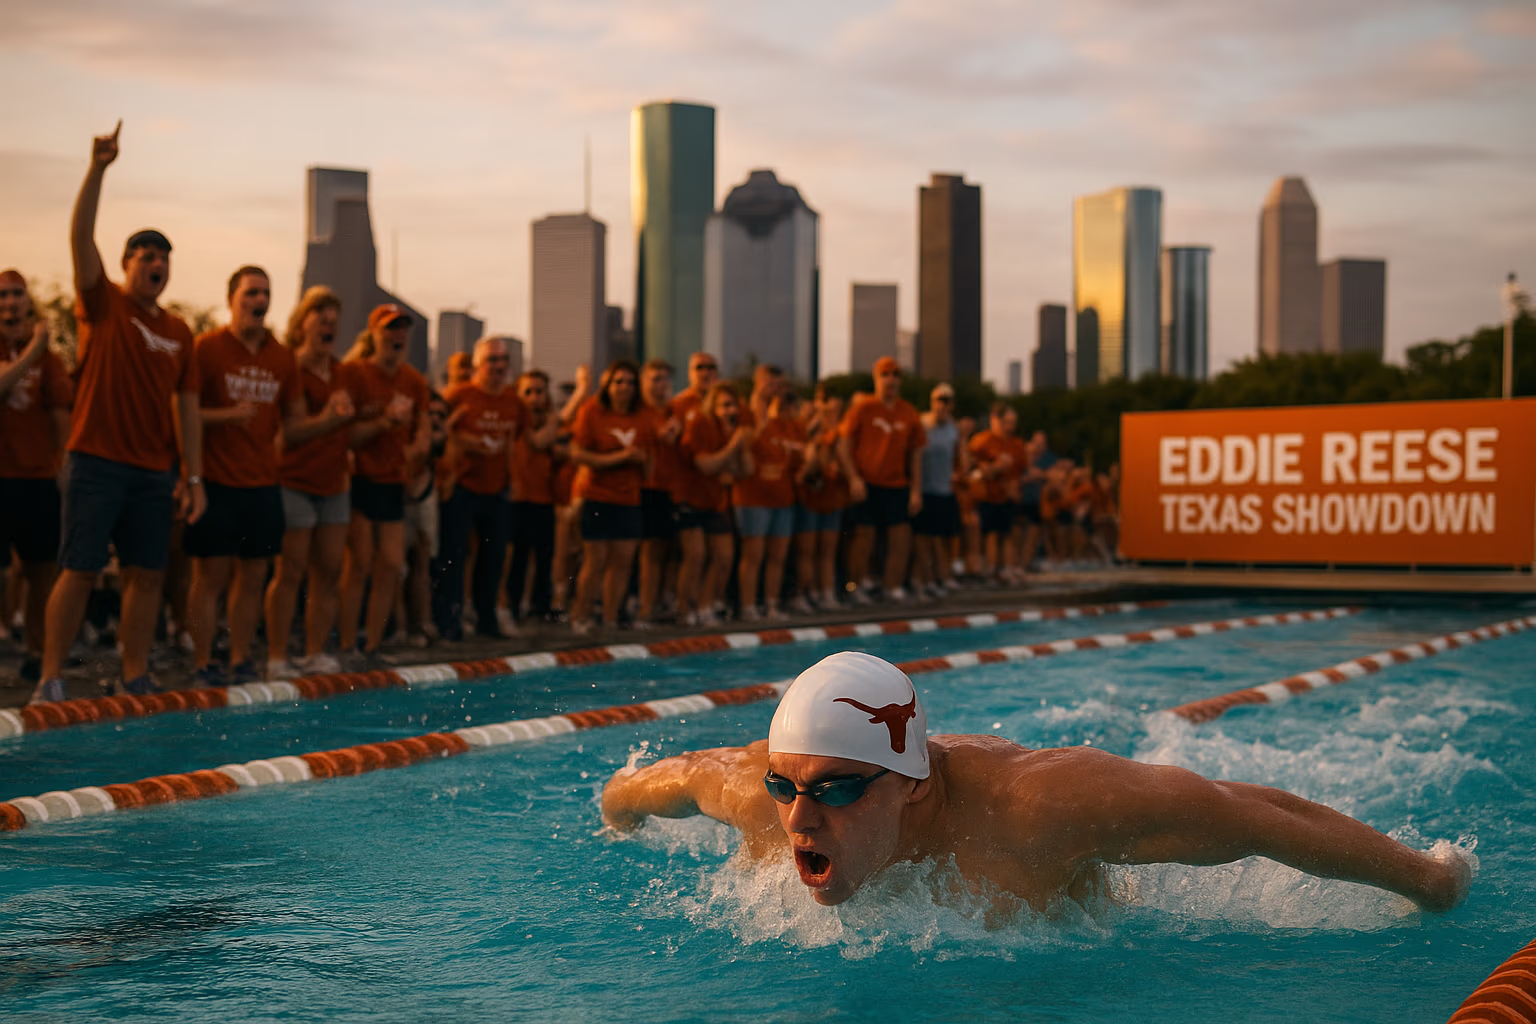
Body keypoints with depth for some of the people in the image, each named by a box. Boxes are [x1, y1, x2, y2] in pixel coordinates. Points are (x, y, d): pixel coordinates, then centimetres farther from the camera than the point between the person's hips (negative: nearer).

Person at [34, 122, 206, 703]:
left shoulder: (178, 332, 13)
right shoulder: (102, 305, 1)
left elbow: (186, 407, 14)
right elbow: (81, 239, -13)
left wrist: (194, 476, 9)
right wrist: (98, 170, -23)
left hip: (154, 470, 5)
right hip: (97, 462, -5)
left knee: (147, 573, 6)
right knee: (79, 571, -6)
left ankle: (134, 679, 14)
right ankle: (51, 679, -1)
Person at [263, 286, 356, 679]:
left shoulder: (344, 373, 14)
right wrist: (327, 419, -27)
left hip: (334, 483, 7)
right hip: (295, 481, -7)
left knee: (329, 571, 6)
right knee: (290, 571, -6)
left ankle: (315, 654, 14)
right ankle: (277, 658, -1)